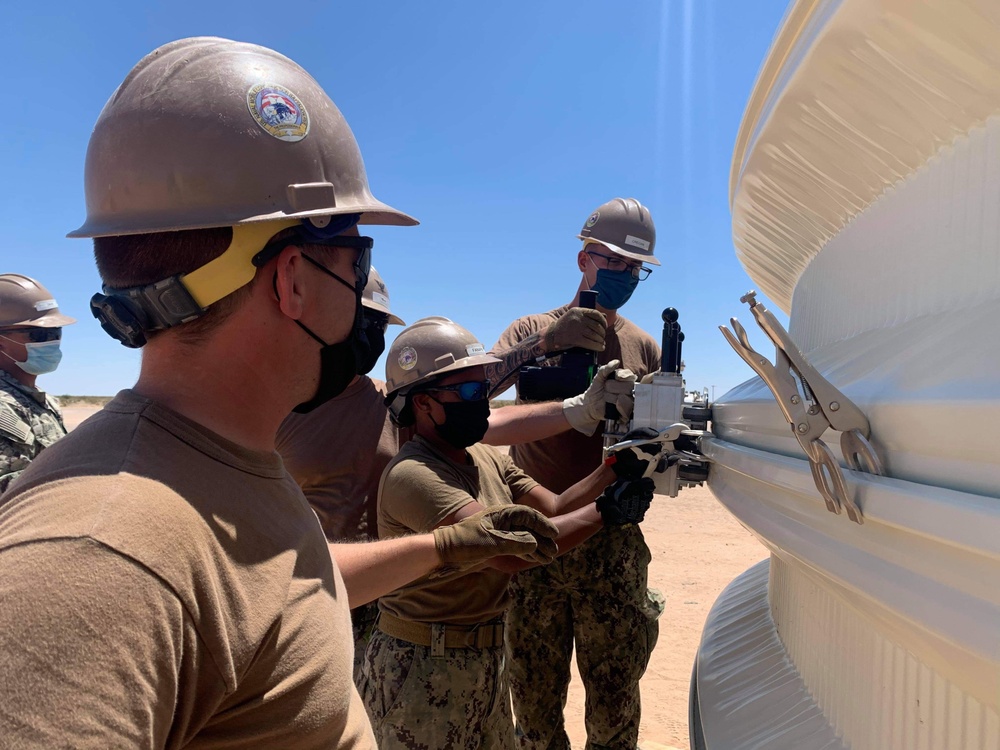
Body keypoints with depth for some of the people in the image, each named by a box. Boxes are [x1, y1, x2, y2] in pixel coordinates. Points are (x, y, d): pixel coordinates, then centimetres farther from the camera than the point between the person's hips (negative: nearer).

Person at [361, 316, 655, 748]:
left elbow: (554, 510, -2)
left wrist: (613, 469, -14)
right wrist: (605, 511, -26)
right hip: (422, 669, -7)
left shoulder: (488, 459, 4)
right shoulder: (412, 475, -24)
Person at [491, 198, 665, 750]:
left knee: (615, 703, 9)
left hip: (612, 544, 1)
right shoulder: (532, 330, 3)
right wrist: (546, 341, -26)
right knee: (534, 699, 11)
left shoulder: (643, 348, 8)